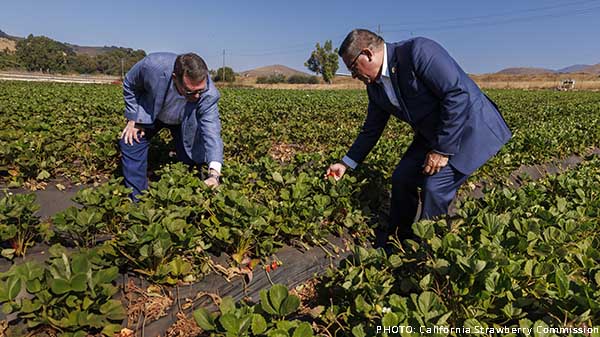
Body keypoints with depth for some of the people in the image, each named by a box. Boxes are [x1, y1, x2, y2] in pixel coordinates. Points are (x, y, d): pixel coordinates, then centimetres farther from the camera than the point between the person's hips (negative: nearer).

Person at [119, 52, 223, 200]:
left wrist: (214, 173, -55)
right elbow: (129, 84, -15)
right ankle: (137, 201, 3)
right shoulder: (152, 65, -38)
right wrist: (133, 118, -16)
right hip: (149, 113, 1)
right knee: (130, 143, -12)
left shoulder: (208, 94, -39)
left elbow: (211, 131, -43)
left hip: (185, 122, 0)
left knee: (191, 159, -8)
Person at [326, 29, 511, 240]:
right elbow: (371, 129, 12)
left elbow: (457, 94, -27)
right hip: (432, 135, 8)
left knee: (435, 187, -17)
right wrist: (347, 163, 12)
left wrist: (443, 149, -23)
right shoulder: (375, 86, 1)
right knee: (402, 178, 4)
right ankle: (399, 240, 22)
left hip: (470, 129, -8)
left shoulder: (418, 51, -23)